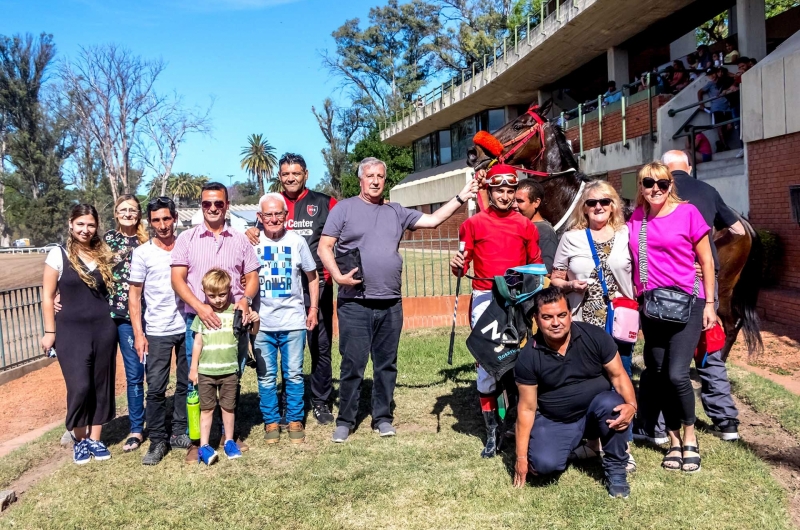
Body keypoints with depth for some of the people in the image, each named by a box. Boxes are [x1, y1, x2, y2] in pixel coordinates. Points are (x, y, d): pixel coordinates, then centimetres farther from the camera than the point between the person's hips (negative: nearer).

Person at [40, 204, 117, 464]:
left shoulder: (104, 254, 6)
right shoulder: (58, 255, -3)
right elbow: (47, 297, -2)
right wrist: (50, 331, -4)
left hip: (104, 329, 4)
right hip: (71, 331, -3)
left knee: (102, 386, 8)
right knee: (80, 387, -8)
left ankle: (94, 439, 22)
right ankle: (78, 439, 16)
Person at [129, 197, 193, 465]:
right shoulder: (142, 253, -1)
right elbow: (134, 296, 1)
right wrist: (138, 333, -5)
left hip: (188, 327, 2)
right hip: (156, 331, -1)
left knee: (186, 384, 8)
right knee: (156, 388, 0)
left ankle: (179, 433, 21)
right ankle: (157, 441, 10)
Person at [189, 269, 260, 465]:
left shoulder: (236, 311, -3)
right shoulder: (202, 314, -2)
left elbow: (252, 332, 2)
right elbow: (197, 342, 3)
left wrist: (255, 321, -21)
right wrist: (193, 368, 4)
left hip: (229, 370, 0)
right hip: (206, 371, 0)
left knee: (228, 407, 11)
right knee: (207, 408, 8)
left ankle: (229, 441, 24)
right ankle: (204, 446, 12)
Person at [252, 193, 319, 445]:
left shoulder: (297, 241, -1)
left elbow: (312, 276, 8)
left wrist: (313, 308, 4)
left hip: (293, 321, -1)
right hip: (261, 323, 1)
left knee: (294, 374, 7)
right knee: (266, 376, 9)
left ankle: (295, 421, 20)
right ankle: (271, 422, 22)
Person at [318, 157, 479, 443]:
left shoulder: (396, 212, 14)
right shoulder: (344, 208, 1)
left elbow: (433, 220, 13)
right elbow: (324, 247, -2)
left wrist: (460, 198, 6)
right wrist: (338, 276, -15)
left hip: (390, 304, 4)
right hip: (354, 304, -4)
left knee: (386, 364, 11)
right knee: (353, 365, 0)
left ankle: (382, 417, 24)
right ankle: (345, 420, 14)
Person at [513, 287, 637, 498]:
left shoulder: (595, 337, -14)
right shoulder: (528, 357, -14)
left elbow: (618, 375, -6)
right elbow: (527, 408, -8)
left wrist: (631, 405, -28)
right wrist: (521, 456, -7)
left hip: (596, 411, 0)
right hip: (553, 421, 0)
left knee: (612, 403, -33)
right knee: (544, 464, -25)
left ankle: (615, 469, -9)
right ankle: (576, 444, 13)